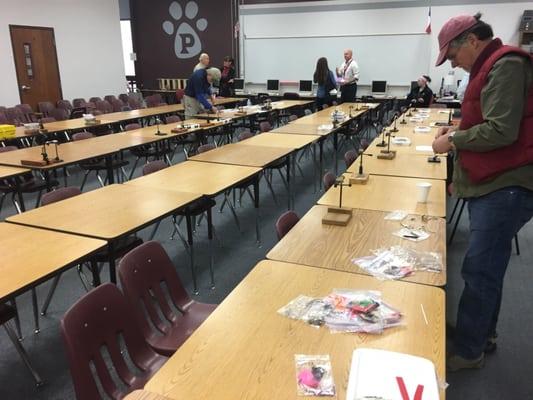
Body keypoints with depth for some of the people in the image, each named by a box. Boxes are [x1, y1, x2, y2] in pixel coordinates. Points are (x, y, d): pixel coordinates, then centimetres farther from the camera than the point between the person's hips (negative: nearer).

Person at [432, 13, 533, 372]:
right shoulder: (493, 67, 17)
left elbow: (501, 131, -22)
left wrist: (453, 140, -9)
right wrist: (459, 130, 9)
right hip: (491, 183, 10)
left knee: (478, 271, -4)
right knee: (487, 268, 16)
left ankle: (467, 351, 9)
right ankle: (483, 336, 30)